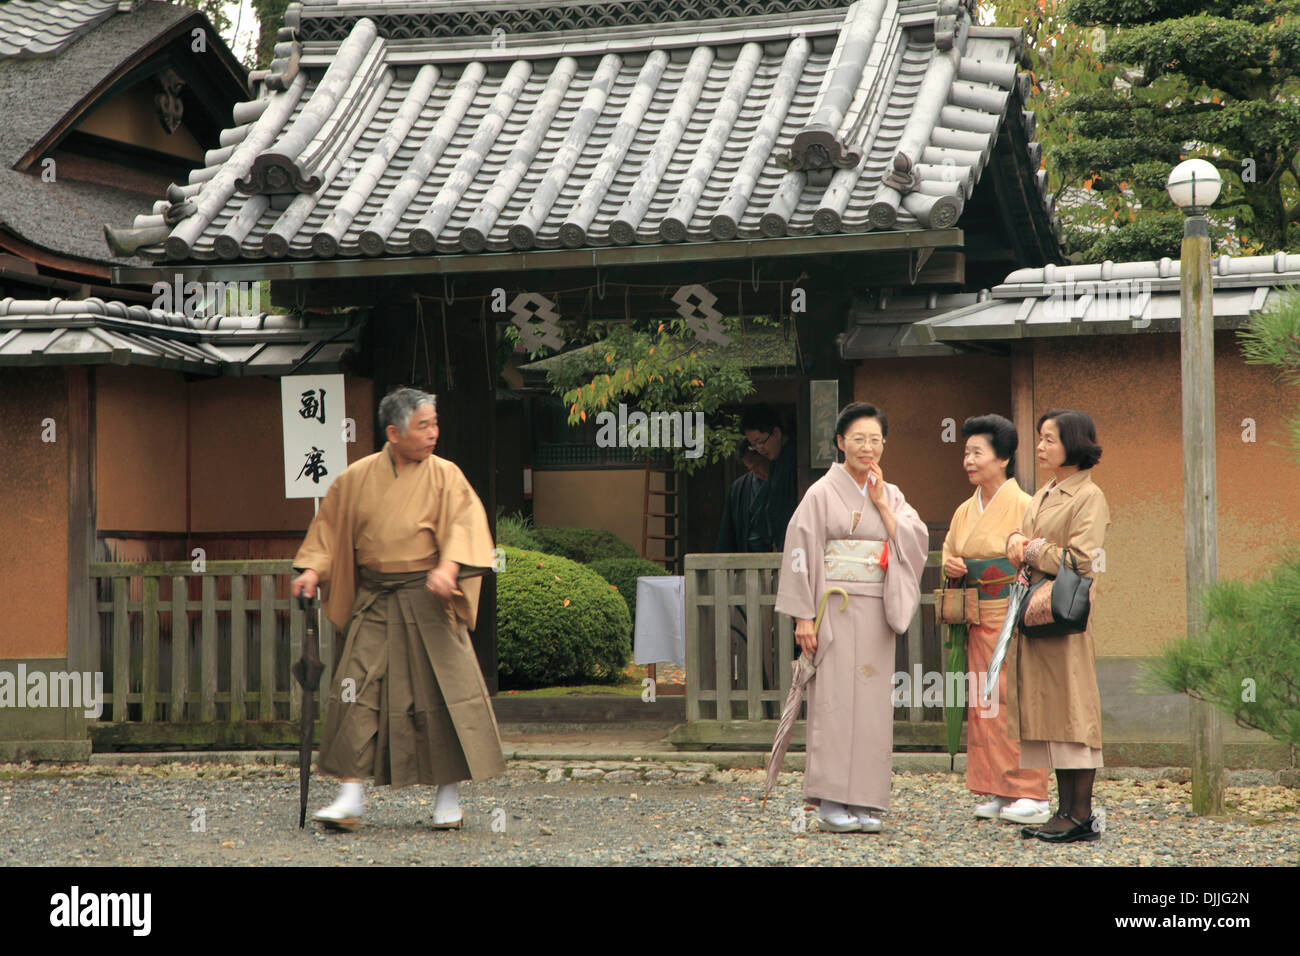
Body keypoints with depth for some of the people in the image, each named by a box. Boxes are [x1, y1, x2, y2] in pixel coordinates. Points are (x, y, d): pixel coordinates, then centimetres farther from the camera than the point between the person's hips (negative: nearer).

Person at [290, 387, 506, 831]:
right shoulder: (357, 478, 3)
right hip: (373, 601, 2)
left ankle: (448, 796, 13)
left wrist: (448, 566, -29)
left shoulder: (444, 476, -2)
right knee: (356, 690, -6)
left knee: (442, 692, -1)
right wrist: (312, 570, 2)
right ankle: (350, 797, -2)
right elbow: (330, 526, 14)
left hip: (425, 600, -2)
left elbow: (466, 523, -13)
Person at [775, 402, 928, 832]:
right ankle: (831, 801, -4)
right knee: (835, 697, -7)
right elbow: (801, 554, -6)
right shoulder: (822, 493, -2)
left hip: (877, 613, 5)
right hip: (834, 609, -5)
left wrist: (881, 503, -6)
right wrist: (804, 616, -12)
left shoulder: (891, 495, 13)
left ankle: (864, 801, 7)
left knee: (873, 701, 3)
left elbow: (915, 540, 0)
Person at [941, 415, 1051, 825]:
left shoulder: (1022, 506, -8)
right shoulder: (965, 511, 13)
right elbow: (950, 550, 25)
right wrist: (950, 565, 2)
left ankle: (1031, 796, -5)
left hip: (1012, 617, -7)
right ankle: (998, 792, 10)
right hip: (979, 619, 7)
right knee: (983, 702, 4)